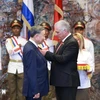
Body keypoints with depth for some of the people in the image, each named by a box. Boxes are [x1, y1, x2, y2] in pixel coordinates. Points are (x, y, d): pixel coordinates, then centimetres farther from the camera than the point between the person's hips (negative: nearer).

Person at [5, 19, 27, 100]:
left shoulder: (24, 40, 6)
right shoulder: (8, 40, 5)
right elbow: (10, 52, -11)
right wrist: (19, 46, -10)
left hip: (22, 67, 0)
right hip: (12, 67, 1)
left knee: (21, 90, 3)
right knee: (12, 89, 8)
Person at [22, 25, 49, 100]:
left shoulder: (32, 46, 8)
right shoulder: (30, 49, -22)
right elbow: (31, 72, -24)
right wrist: (35, 91, -22)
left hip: (36, 87, 10)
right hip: (34, 88, -10)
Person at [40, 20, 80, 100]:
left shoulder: (72, 42, -16)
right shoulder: (62, 41, 14)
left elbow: (63, 59, -24)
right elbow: (57, 58, 15)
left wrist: (47, 53, -17)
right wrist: (45, 54, 0)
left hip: (68, 80, -9)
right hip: (60, 80, 9)